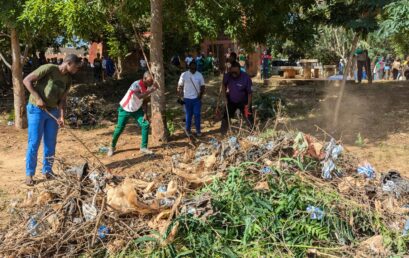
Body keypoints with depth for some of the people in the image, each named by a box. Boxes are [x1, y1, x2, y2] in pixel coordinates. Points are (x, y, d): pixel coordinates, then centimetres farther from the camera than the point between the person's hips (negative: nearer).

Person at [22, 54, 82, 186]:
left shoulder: (68, 79, 3)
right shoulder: (48, 68, -17)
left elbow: (62, 99, 2)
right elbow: (27, 80, -17)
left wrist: (61, 116, -11)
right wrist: (38, 98, -22)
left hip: (52, 111, 6)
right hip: (36, 110, -6)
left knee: (51, 143, 9)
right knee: (34, 143, -2)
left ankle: (47, 170, 22)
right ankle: (29, 174, 8)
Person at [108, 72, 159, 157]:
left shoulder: (149, 87, -10)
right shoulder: (136, 85, -32)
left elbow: (145, 101, 0)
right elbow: (140, 96, -49)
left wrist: (145, 114, -9)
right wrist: (152, 90, -50)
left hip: (136, 109, 6)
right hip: (125, 109, -5)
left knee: (145, 125, -8)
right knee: (119, 129, 2)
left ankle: (143, 147, 4)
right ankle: (112, 147, 25)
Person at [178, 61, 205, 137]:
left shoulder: (199, 75, -2)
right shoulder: (184, 75, -6)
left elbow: (202, 86, 3)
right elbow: (180, 86, -2)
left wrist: (201, 93, -15)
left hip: (197, 98, 1)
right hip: (187, 98, -1)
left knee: (197, 114, 5)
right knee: (188, 115, 9)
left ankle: (198, 130, 17)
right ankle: (188, 130, 24)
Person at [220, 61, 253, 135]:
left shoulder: (246, 78, -27)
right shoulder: (227, 76, -18)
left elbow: (249, 93, -20)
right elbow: (224, 85, 6)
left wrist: (248, 106, -21)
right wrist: (225, 95, -5)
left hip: (243, 102, -3)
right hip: (231, 101, 3)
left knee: (249, 119, 1)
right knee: (226, 117, 7)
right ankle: (222, 134, 21)